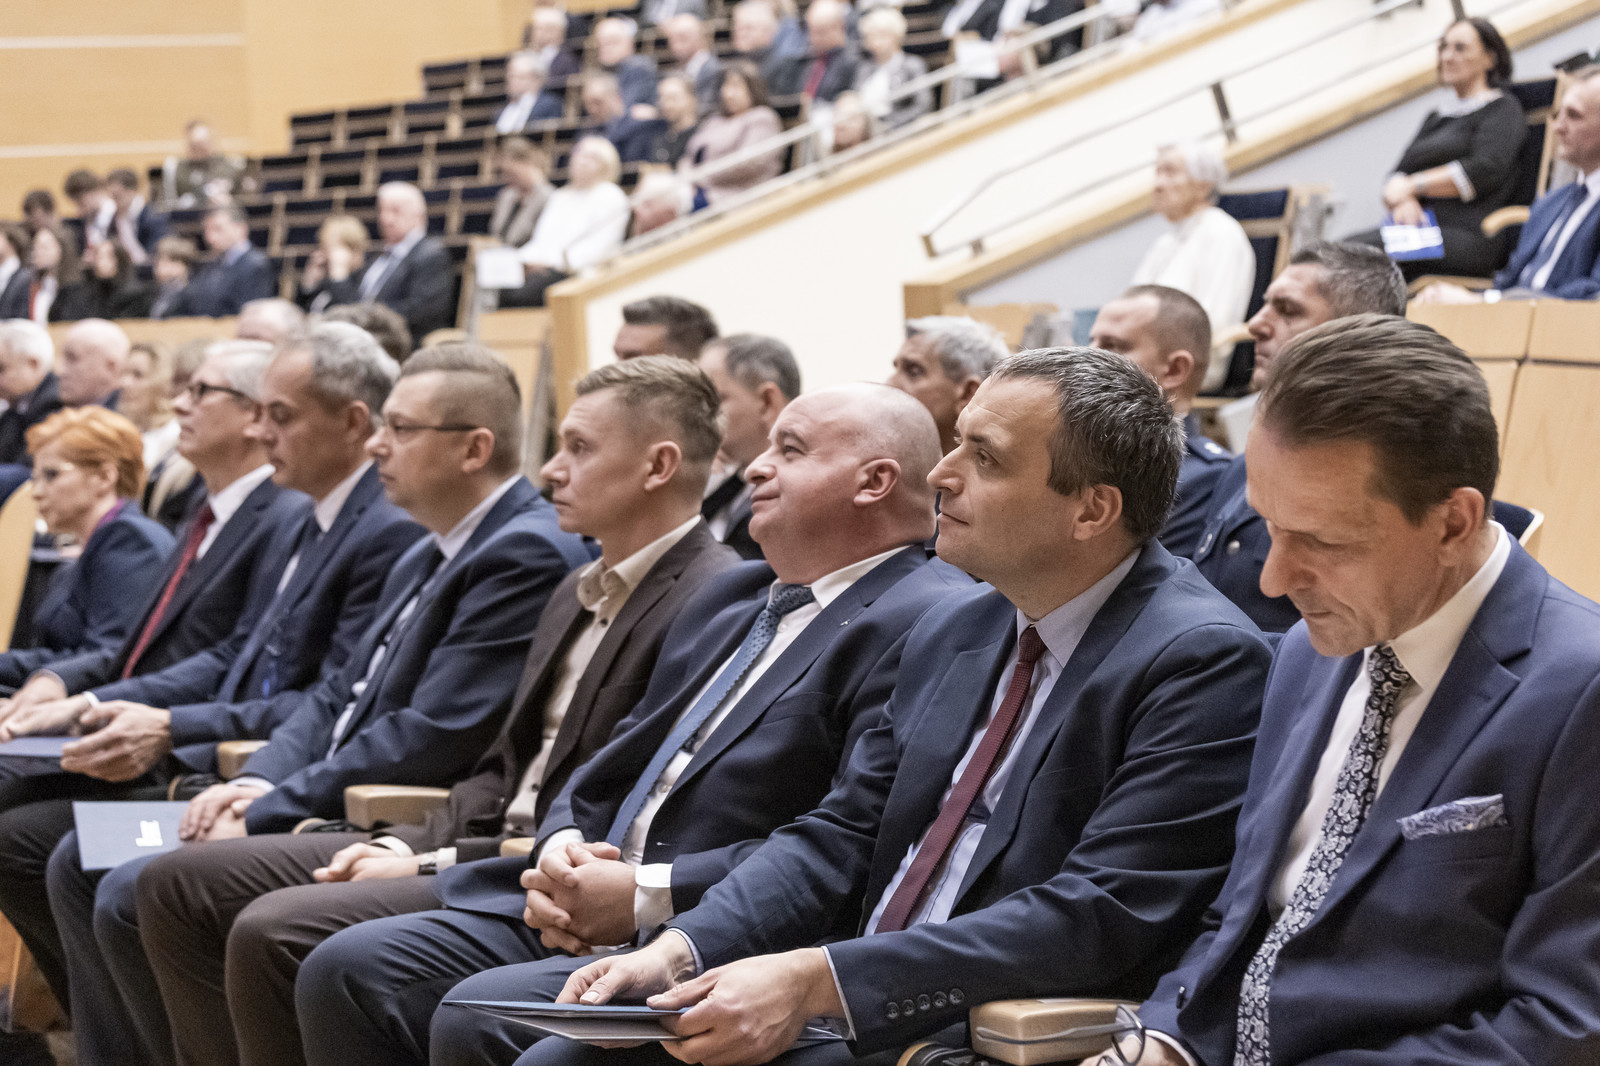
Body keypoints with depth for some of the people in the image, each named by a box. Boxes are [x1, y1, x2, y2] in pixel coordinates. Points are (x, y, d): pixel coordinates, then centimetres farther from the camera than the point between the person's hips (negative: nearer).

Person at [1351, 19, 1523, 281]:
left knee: (1359, 249, -32)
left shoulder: (1503, 109, 7)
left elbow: (1484, 171, -10)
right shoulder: (1437, 117, 31)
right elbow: (1399, 174, 20)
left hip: (1468, 237, -7)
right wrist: (1400, 198, -6)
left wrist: (1412, 186, -6)